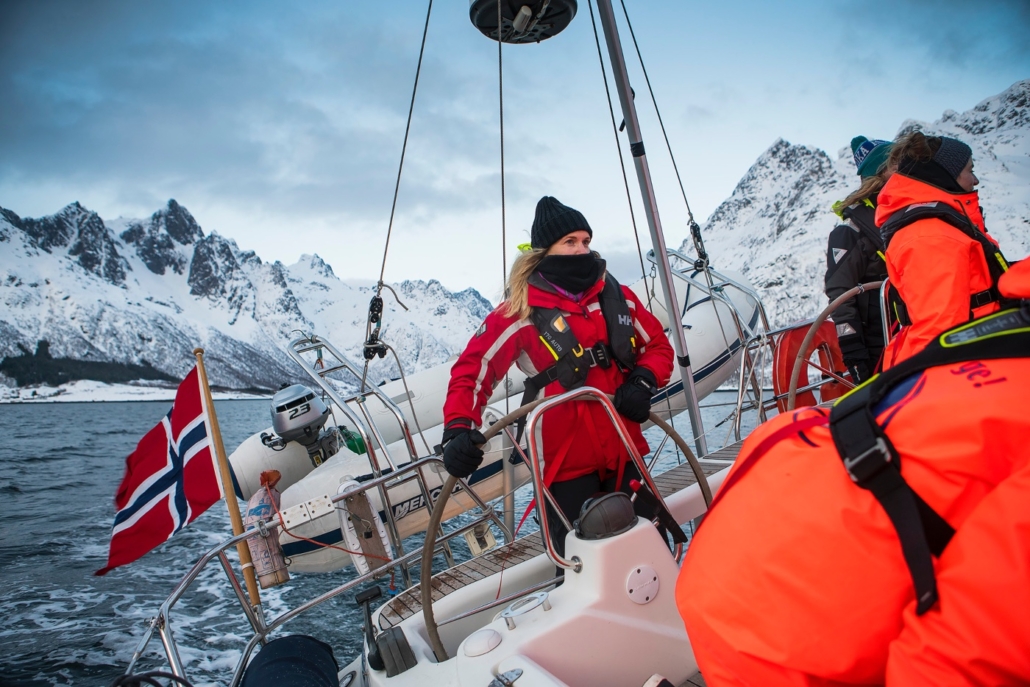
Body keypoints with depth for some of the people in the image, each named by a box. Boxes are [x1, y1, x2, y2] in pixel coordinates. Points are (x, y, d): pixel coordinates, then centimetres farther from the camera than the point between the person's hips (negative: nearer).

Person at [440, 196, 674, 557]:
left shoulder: (616, 296, 2)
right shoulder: (522, 311, -10)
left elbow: (658, 345, 12)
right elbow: (471, 370, -12)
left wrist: (644, 381, -8)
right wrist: (459, 429, -28)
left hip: (625, 452, 5)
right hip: (567, 462, -4)